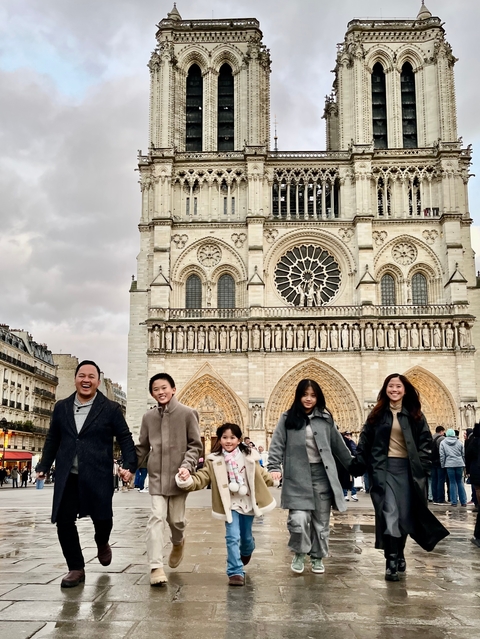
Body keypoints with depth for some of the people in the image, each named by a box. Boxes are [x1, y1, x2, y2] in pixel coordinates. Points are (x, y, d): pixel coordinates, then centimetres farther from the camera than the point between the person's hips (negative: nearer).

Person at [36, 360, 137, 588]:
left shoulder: (111, 409, 0)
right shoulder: (61, 407, 10)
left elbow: (125, 438, 0)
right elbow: (52, 440, 16)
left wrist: (130, 465, -12)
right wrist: (43, 467, 9)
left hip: (97, 476, -3)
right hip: (66, 476, 3)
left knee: (102, 518, 2)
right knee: (64, 521, 1)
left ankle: (102, 543, 39)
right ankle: (76, 568, 18)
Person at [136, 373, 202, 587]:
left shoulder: (187, 413, -4)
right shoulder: (148, 417, 7)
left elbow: (195, 445, -3)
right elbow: (142, 447, 13)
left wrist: (186, 466, -17)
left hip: (178, 476, -2)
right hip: (156, 476, 2)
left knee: (175, 519, 7)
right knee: (156, 518, -10)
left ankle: (178, 542, 41)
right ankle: (156, 567, -9)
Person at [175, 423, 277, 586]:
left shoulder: (248, 456, -6)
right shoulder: (214, 460, -11)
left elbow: (261, 474, 11)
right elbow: (201, 479, -20)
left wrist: (273, 480, 19)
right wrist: (188, 479, -38)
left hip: (248, 503, 2)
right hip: (230, 505, -2)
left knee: (246, 536, 19)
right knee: (233, 537, -12)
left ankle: (247, 552, 53)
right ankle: (236, 572, -1)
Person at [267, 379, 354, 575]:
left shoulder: (325, 418, 9)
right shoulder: (288, 418, 2)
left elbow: (339, 446, 15)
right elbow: (277, 444, -3)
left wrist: (353, 467, 18)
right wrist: (274, 467, -16)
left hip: (321, 474, 3)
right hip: (297, 476, -3)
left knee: (321, 519, 8)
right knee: (299, 518, -13)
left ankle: (317, 557, 26)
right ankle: (299, 554, 13)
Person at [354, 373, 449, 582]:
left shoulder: (415, 415, 8)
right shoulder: (377, 414, 7)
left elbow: (425, 442, 5)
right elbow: (365, 441, 6)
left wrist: (423, 466, -5)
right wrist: (359, 465, -2)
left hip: (408, 469, 2)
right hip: (384, 468, -1)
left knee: (405, 515, 7)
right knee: (390, 514, -11)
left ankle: (399, 554, 26)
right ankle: (392, 561, -10)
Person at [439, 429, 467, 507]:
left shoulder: (443, 443, 1)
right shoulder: (459, 442, 6)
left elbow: (442, 456, -1)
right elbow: (463, 454, 9)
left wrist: (443, 465, 6)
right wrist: (463, 464, 18)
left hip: (449, 465, -1)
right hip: (459, 464, 2)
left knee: (452, 483, 4)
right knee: (460, 482, 10)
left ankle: (454, 502, 3)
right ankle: (463, 502, 11)